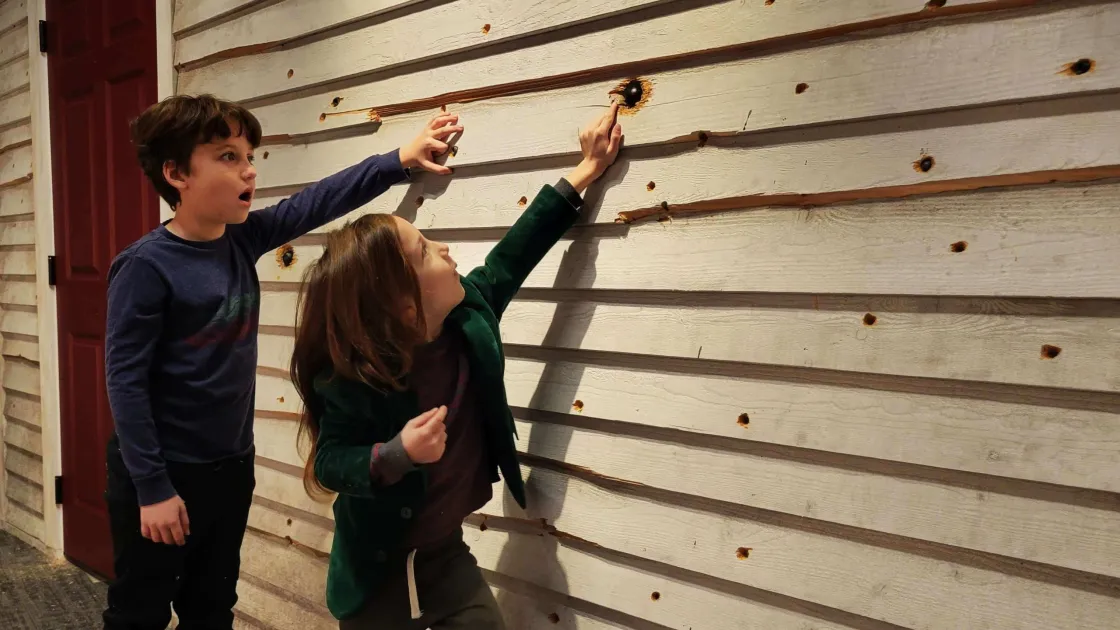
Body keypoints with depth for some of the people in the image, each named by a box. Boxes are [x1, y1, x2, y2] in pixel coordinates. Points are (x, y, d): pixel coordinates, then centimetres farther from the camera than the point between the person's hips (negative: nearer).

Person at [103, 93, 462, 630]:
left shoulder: (243, 239, -1)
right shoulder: (147, 267, -20)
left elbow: (316, 202, 4)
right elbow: (125, 380, -19)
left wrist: (399, 161, -2)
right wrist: (152, 488, -19)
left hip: (231, 467, 7)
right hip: (162, 476, -6)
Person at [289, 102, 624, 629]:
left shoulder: (468, 315, -12)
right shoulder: (354, 379, -26)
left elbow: (510, 257, 0)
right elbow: (329, 464, -18)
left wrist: (588, 170, 4)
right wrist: (397, 454, -38)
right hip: (377, 573, -4)